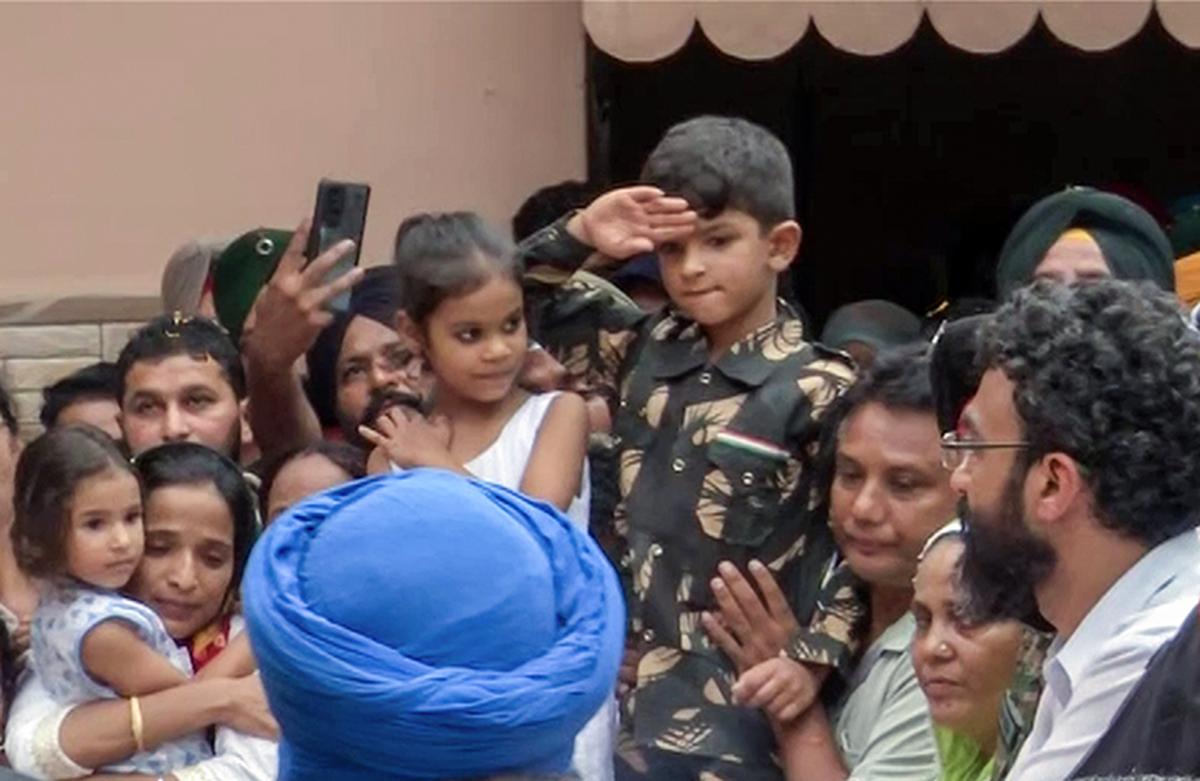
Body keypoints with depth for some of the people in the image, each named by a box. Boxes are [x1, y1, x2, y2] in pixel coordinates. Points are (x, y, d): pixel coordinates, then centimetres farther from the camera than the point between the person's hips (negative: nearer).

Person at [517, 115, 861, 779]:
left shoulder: (819, 393, -8)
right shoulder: (643, 352, 10)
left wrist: (806, 667, -20)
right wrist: (578, 235, 3)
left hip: (726, 714, -5)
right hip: (616, 688, 6)